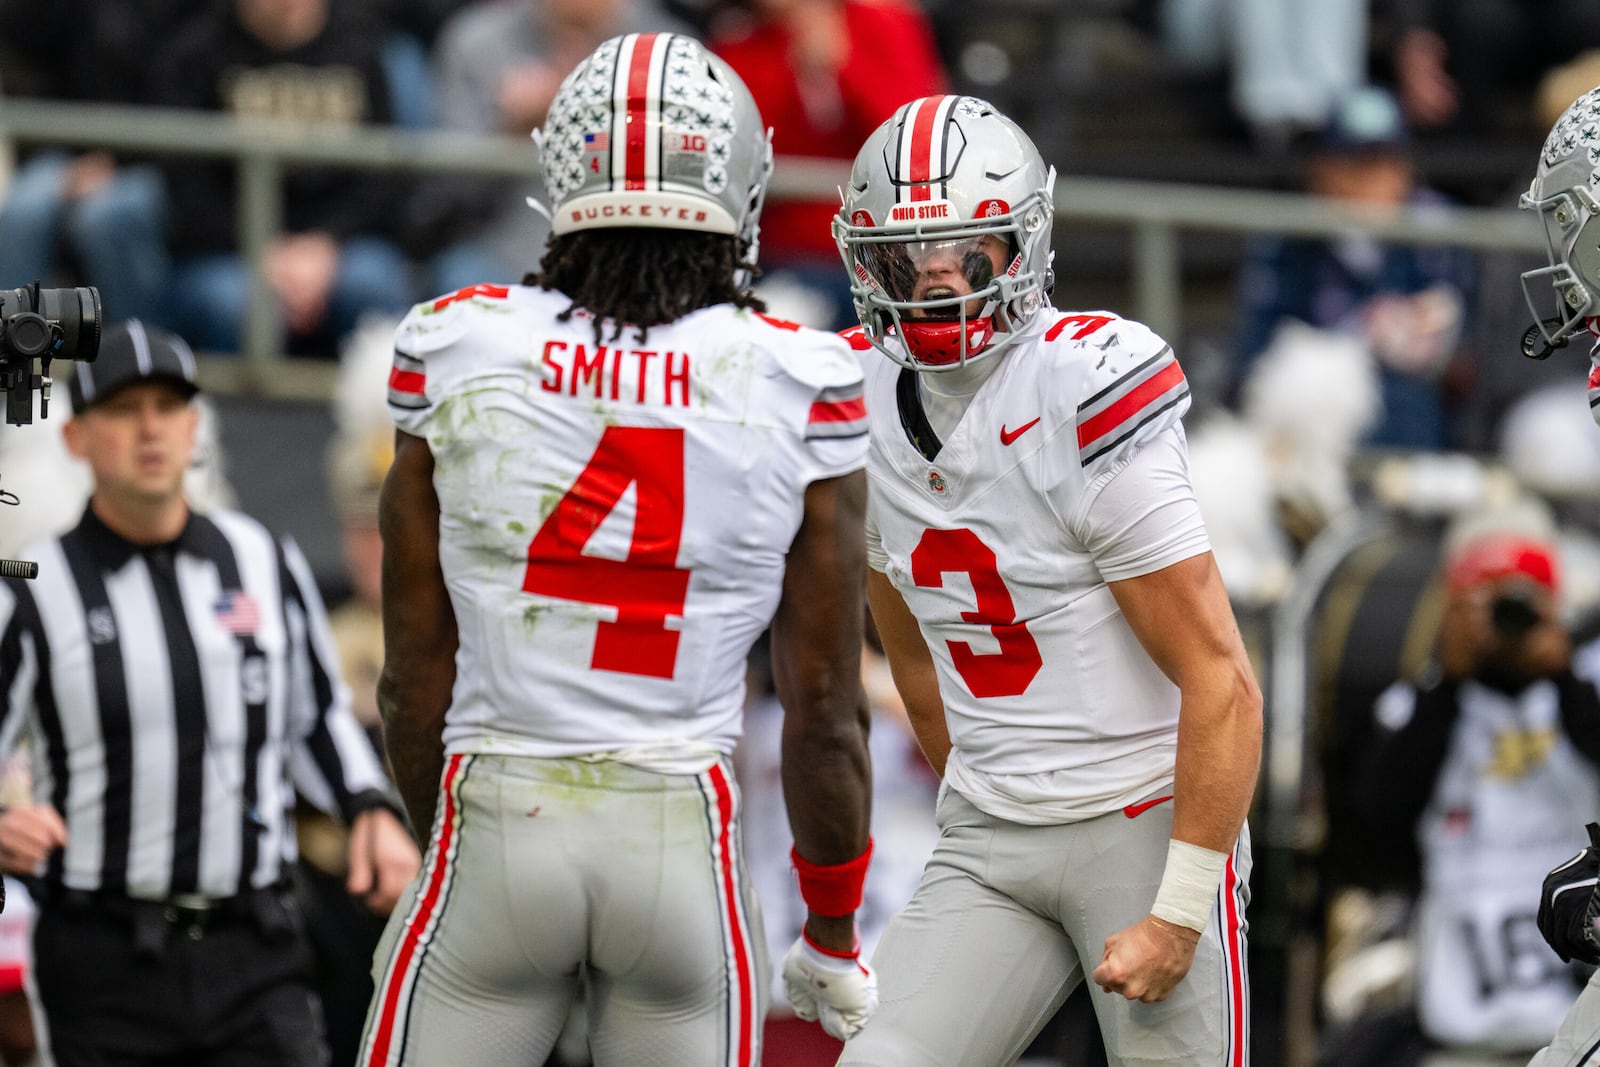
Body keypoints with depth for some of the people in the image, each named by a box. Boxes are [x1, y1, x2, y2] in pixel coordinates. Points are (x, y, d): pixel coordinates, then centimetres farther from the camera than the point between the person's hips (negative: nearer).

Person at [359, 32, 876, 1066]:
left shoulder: (458, 351, -2)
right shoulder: (798, 388, -4)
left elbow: (416, 677, 4)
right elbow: (825, 705, 2)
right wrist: (833, 934, 15)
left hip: (496, 825, 0)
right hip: (684, 835, 0)